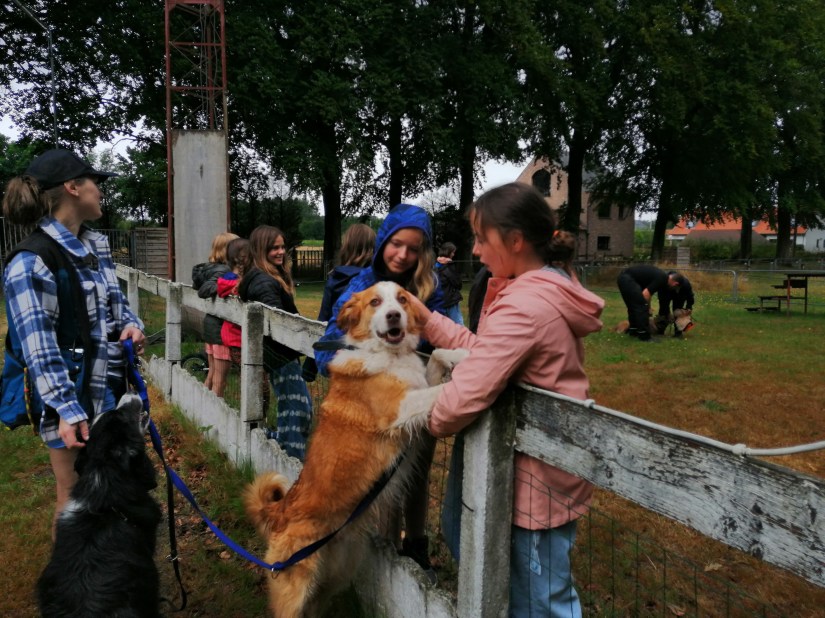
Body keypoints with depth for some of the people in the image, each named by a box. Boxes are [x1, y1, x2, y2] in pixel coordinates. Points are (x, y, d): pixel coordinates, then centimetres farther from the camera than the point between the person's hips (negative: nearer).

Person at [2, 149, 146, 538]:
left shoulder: (96, 245, 7)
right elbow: (38, 346, -20)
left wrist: (132, 325, -4)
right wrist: (67, 409, -23)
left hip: (111, 388, 8)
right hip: (72, 395, -7)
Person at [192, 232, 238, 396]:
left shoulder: (210, 268, 7)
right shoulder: (224, 271, -19)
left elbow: (197, 284, 21)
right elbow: (204, 290, -30)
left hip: (211, 324, 9)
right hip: (222, 328, -9)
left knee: (212, 374, 20)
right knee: (220, 378, -1)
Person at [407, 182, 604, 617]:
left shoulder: (523, 306, -27)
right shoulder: (552, 288, 5)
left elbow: (465, 395, -31)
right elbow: (485, 353, 5)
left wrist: (429, 424, -10)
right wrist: (427, 319, 0)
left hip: (538, 477, -10)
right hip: (553, 468, 10)